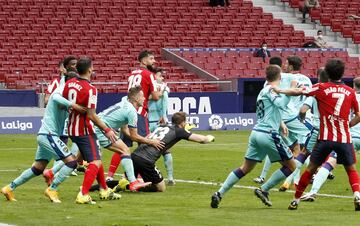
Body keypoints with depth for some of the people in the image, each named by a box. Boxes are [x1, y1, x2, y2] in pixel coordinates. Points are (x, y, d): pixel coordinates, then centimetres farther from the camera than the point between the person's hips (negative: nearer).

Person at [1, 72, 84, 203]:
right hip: (49, 135, -10)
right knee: (71, 162, -14)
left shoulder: (61, 92, 18)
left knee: (37, 169, 18)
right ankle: (52, 190, -9)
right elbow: (56, 98, -37)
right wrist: (73, 105, -43)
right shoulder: (60, 92, -12)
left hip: (45, 135, 10)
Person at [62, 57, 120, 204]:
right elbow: (91, 115, -21)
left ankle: (104, 190, 30)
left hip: (72, 128, 9)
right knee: (96, 162, -6)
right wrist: (107, 130, -14)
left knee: (96, 159, 21)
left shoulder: (69, 83, 2)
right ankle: (83, 195, -18)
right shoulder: (90, 89, -19)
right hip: (84, 130, -9)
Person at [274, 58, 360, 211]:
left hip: (325, 137, -1)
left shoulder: (322, 88, 0)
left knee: (311, 168, 11)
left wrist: (279, 90, 9)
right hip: (344, 138, 1)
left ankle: (296, 200, 15)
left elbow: (298, 92, -2)